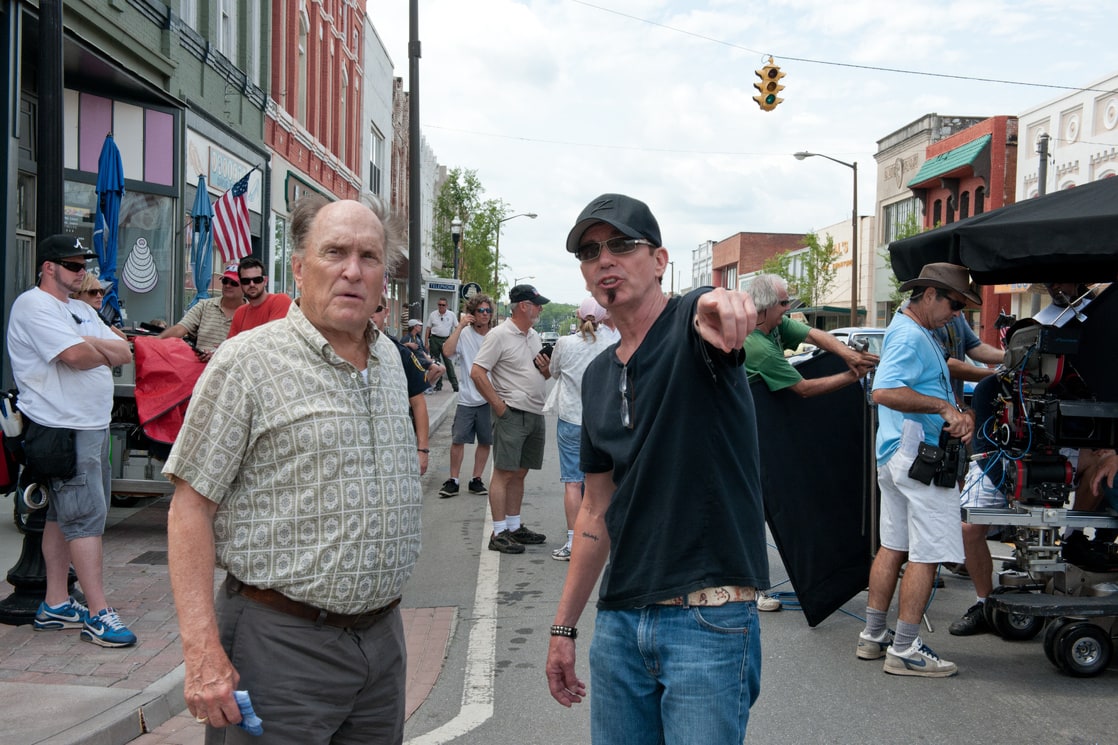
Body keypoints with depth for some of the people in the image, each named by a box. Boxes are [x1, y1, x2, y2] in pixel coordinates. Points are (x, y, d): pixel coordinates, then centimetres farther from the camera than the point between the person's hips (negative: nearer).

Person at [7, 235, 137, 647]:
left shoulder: (83, 311, 20)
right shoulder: (33, 306, -8)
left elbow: (125, 353, 10)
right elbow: (75, 355, -21)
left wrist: (93, 344, -8)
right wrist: (105, 353, -1)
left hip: (93, 426, 9)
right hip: (63, 428, -9)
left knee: (63, 514, 13)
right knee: (87, 514, -10)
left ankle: (55, 605, 20)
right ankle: (98, 614, -7)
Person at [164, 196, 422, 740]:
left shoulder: (390, 359, 10)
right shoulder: (249, 361, -10)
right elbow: (190, 506, -12)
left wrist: (382, 613, 16)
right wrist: (203, 653, -19)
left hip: (383, 634, 6)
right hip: (282, 640, -6)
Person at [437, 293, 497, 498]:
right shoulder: (464, 334, -5)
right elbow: (447, 352, -21)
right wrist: (460, 326, -19)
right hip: (467, 398, -2)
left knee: (485, 441, 9)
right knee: (458, 439, 0)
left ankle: (476, 480, 21)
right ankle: (453, 480, 10)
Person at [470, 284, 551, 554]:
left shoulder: (534, 336, 16)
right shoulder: (499, 335, -9)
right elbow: (477, 372, -14)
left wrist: (546, 369, 2)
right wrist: (499, 405, -15)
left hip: (535, 414, 8)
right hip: (512, 413, -8)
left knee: (520, 473, 14)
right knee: (504, 472, -5)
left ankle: (514, 527, 22)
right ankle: (499, 533, -2)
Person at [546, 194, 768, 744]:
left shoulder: (691, 325, -7)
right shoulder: (598, 377, 11)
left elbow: (715, 323, -34)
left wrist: (722, 306, -59)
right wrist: (564, 626, 15)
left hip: (709, 620, -6)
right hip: (619, 620, 6)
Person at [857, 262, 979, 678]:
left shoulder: (920, 335, 20)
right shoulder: (909, 336, -15)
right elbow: (884, 391, -28)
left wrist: (958, 413, 2)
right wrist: (944, 406, -25)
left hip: (895, 456, 11)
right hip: (919, 456, -11)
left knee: (894, 547, 15)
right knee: (927, 555, -6)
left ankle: (873, 637, 21)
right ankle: (905, 651, -2)